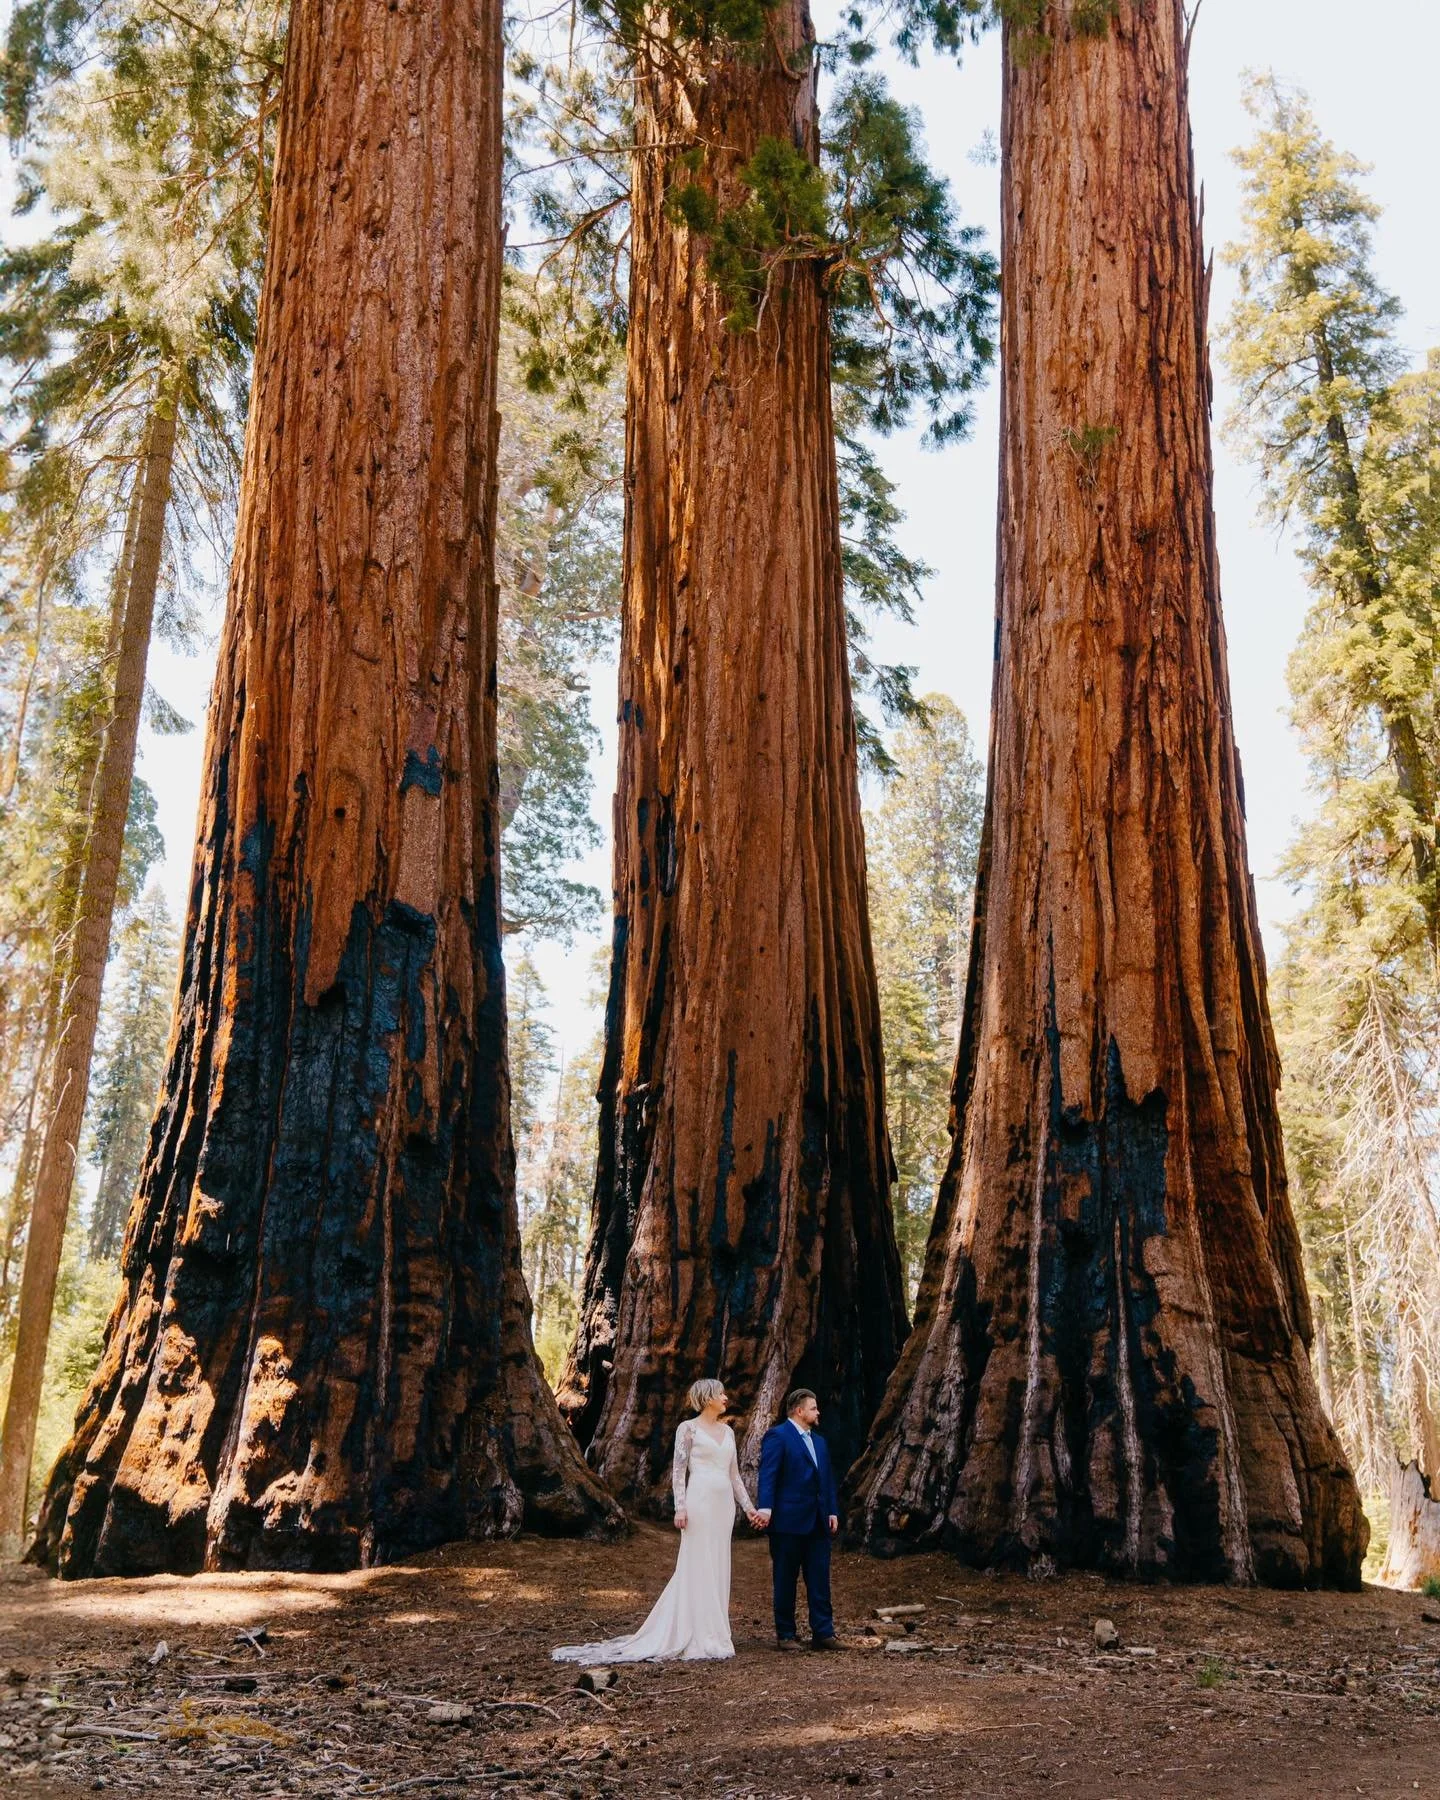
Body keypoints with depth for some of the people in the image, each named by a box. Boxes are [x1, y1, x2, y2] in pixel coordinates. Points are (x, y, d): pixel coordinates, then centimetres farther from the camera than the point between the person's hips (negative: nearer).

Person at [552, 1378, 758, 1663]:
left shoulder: (728, 1432, 14)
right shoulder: (688, 1429, -4)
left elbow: (734, 1474, 16)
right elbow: (678, 1470, -7)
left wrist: (749, 1507, 10)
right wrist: (680, 1508, -16)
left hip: (724, 1504, 7)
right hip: (700, 1502, -7)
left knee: (719, 1569, 9)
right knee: (697, 1567, -3)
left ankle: (714, 1633, 17)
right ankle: (700, 1639, 2)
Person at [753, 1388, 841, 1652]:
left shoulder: (819, 1441, 19)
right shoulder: (777, 1436, -7)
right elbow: (767, 1474, -16)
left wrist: (833, 1511, 12)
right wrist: (765, 1508, -26)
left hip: (817, 1522, 7)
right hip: (788, 1521, -7)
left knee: (820, 1580, 6)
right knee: (786, 1580, 3)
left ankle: (823, 1632, 10)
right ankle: (785, 1634, 11)